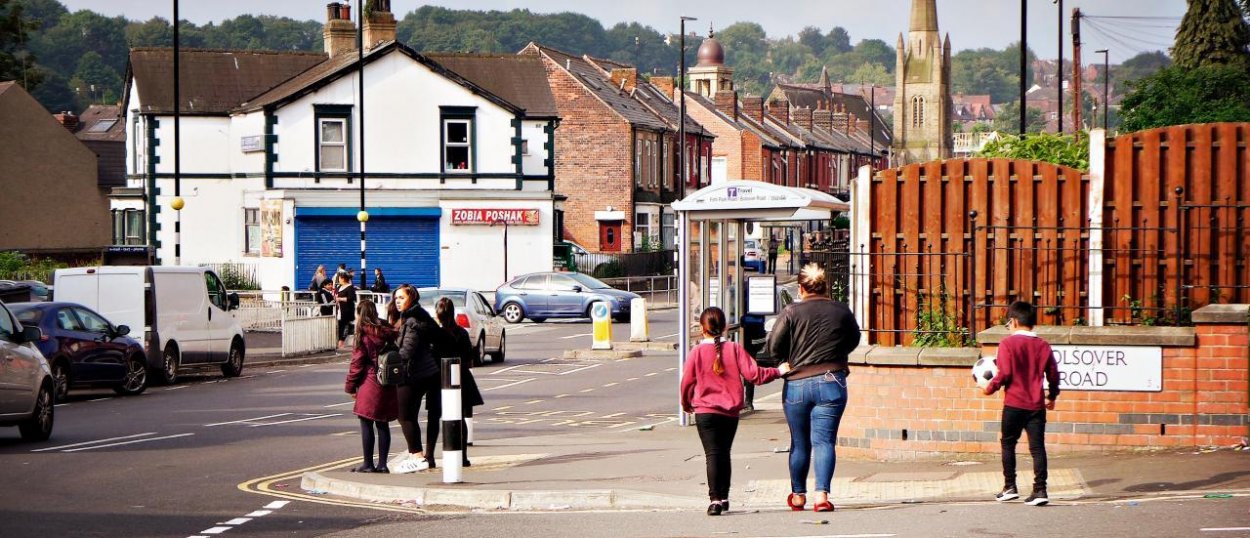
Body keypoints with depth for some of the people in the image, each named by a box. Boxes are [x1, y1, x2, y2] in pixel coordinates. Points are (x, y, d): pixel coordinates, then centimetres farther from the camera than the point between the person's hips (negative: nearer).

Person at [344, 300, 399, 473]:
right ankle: (382, 464, 11)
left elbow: (357, 363, -9)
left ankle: (368, 464, 2)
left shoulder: (363, 335, -9)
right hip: (387, 387, 6)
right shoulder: (387, 333, 7)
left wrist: (350, 386, 0)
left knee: (366, 425, 1)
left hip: (369, 385, -6)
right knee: (383, 425, 10)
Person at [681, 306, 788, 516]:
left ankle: (715, 499, -19)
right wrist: (778, 372, 5)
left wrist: (686, 404, 18)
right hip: (730, 412, 3)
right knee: (724, 453, 18)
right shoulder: (735, 349, -3)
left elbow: (687, 381, 0)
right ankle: (724, 497, 25)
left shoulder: (697, 351, -5)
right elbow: (752, 373, -8)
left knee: (712, 454, -6)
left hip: (705, 411, -3)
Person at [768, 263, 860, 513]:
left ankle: (798, 495, 23)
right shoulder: (842, 312, 3)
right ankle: (822, 494, -17)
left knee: (799, 443, 12)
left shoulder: (791, 312, -5)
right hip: (831, 383, 0)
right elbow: (853, 341, 18)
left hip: (796, 384, 0)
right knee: (824, 440, -3)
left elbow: (774, 346, -6)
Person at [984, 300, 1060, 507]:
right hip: (1037, 405, 3)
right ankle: (1040, 490, -7)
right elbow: (1053, 374, 10)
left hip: (1014, 404, -3)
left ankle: (1010, 487, 14)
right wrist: (1052, 397, 25)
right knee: (1037, 447, 1)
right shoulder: (1043, 346, 6)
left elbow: (1005, 373, -14)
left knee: (1008, 444, 13)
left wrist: (990, 387, 3)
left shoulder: (1007, 344, -6)